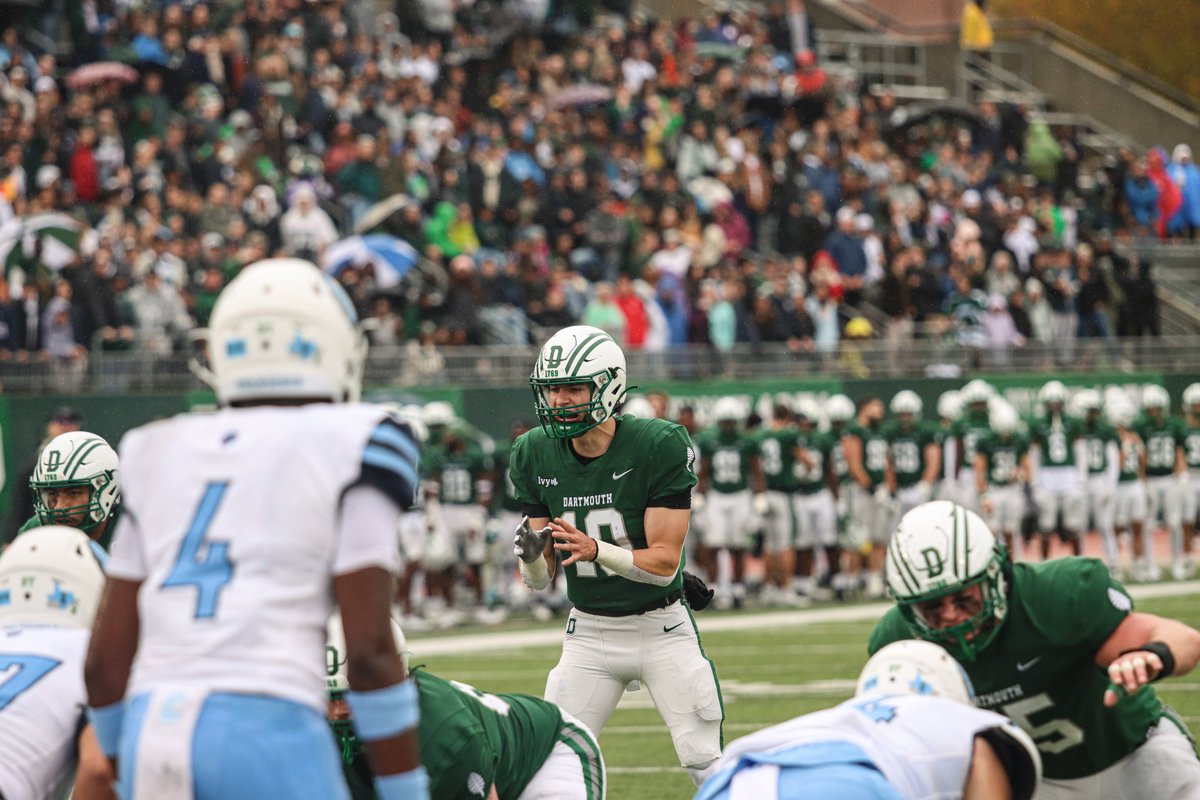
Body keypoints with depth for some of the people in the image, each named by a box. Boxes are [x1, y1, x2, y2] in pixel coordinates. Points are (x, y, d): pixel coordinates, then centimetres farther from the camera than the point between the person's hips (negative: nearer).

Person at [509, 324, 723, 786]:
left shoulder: (659, 447, -18)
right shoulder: (536, 456, -5)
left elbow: (665, 563, -19)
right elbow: (540, 579, -1)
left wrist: (596, 550, -36)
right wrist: (531, 556, -25)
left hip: (660, 626, -3)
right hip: (588, 632, 3)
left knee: (707, 766, -4)